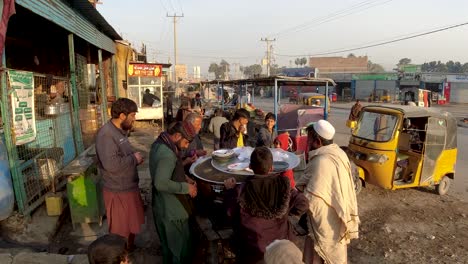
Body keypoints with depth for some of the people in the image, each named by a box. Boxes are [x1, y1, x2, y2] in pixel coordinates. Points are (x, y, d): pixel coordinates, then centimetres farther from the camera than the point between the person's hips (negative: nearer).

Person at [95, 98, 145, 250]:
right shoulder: (106, 134, -23)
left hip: (130, 187, 10)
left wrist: (135, 158, 3)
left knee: (132, 226, 25)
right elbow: (111, 164, -33)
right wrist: (134, 158, -20)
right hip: (118, 192, -10)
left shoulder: (120, 131, 8)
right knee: (120, 231, 10)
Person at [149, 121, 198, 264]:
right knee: (180, 247, 10)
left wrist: (184, 177, 4)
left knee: (169, 244, 28)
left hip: (162, 206, 10)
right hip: (172, 210, -10)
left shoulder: (159, 144, 3)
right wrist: (186, 187, -23)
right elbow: (161, 183, -34)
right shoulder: (167, 154, -29)